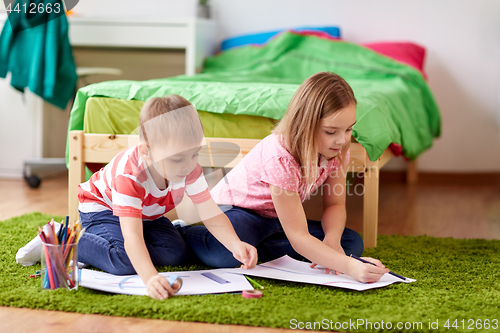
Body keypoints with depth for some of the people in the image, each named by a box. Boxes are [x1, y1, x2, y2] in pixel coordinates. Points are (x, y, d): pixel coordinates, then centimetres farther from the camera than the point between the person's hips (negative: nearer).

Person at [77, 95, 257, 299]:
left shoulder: (189, 168, -26)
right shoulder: (130, 175, -44)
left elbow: (212, 215, -24)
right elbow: (132, 236, -52)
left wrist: (236, 245, -43)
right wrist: (150, 278, -67)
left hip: (147, 213, 6)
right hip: (103, 208, -5)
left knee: (179, 254, -12)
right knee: (125, 262, -30)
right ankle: (75, 245, -6)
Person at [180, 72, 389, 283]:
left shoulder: (338, 149, -14)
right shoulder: (279, 158, -35)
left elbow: (334, 204, -3)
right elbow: (298, 237, -37)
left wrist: (332, 240, -25)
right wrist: (349, 266, -49)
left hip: (277, 220, 7)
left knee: (353, 243, -12)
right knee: (226, 254, -40)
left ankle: (253, 247, -11)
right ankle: (182, 232, -4)